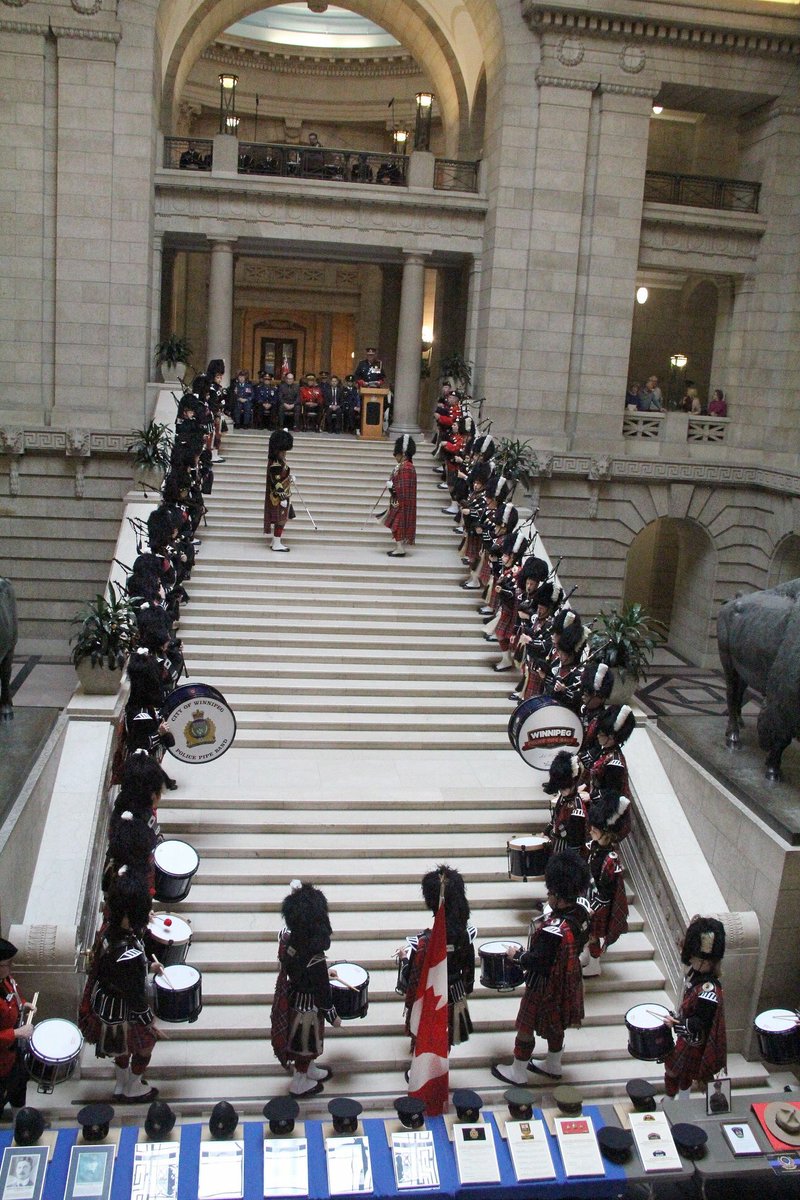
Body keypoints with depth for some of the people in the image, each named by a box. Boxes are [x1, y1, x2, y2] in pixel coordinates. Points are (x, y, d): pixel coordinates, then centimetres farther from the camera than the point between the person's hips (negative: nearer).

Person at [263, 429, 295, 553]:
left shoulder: (280, 460, 5)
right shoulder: (275, 466, -23)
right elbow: (277, 484, -25)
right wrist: (283, 498, -26)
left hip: (284, 495, 10)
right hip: (279, 497, -10)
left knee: (282, 519, 15)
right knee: (281, 519, -5)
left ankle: (275, 541, 23)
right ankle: (277, 544, 0)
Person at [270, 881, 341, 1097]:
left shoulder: (286, 937, -21)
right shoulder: (315, 958, -39)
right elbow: (322, 990, -24)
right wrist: (333, 1016, -9)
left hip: (292, 999, 7)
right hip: (308, 1007, -7)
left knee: (304, 1039, 32)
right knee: (306, 1041, 21)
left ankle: (310, 1071, 57)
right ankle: (300, 1084, 45)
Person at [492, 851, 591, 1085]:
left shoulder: (552, 930, -38)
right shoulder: (582, 910, -15)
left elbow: (536, 962, -29)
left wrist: (516, 954, -12)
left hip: (545, 986, -7)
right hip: (567, 983, 7)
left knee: (526, 1028, 15)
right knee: (555, 1026, 28)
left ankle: (517, 1073, 33)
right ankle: (553, 1067, 47)